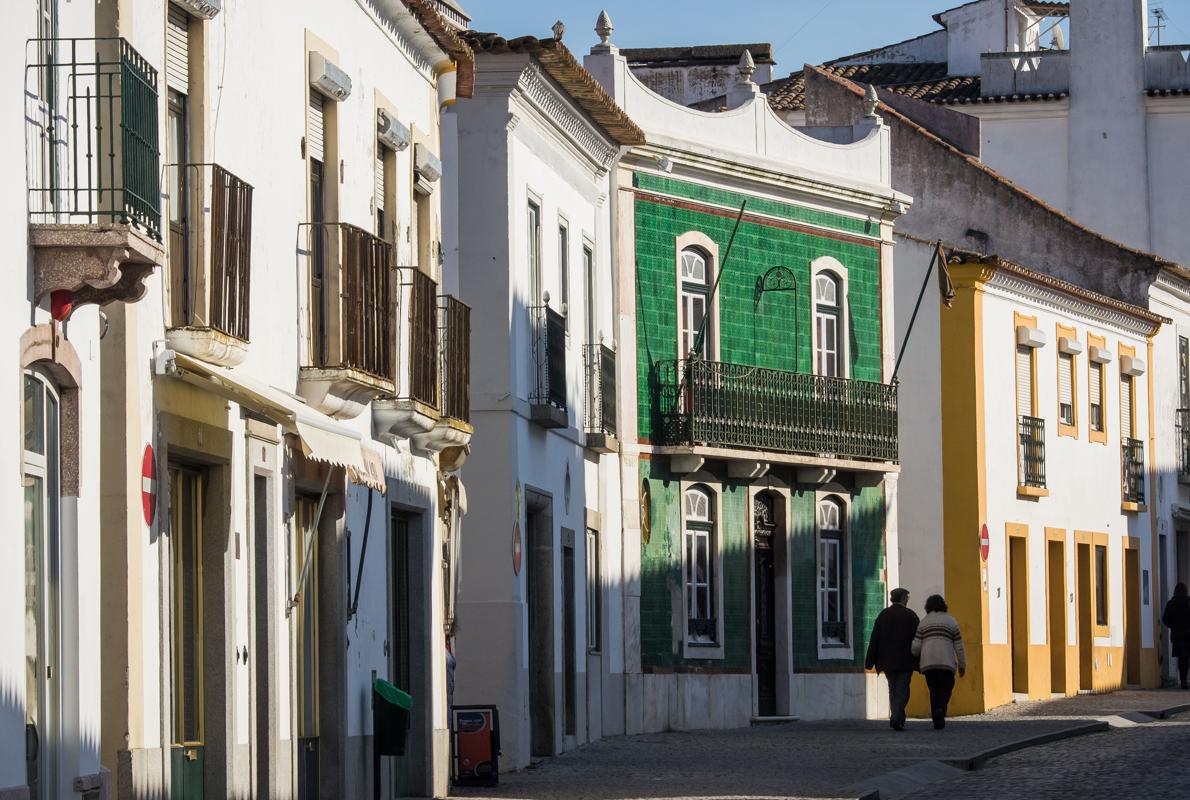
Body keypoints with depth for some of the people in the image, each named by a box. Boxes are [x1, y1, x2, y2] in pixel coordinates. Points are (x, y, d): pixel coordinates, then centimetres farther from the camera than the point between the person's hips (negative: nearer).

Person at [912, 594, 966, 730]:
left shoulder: (923, 623, 6)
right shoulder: (951, 621, 5)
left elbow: (916, 647, 1)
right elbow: (959, 645, 4)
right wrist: (962, 665, 10)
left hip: (928, 663, 1)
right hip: (946, 663, -1)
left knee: (934, 692, 10)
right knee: (946, 690, 9)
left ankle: (938, 722, 0)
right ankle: (940, 710, -19)